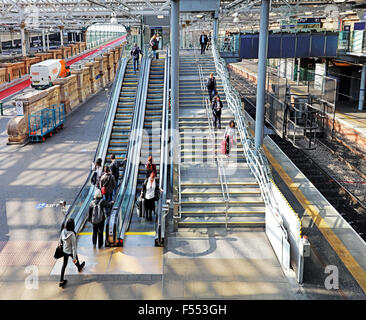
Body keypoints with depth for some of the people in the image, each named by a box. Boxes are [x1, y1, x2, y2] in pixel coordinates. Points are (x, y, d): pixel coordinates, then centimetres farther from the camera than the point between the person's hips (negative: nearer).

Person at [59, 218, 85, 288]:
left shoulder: (63, 231, -19)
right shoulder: (72, 235, -34)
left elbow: (60, 240, 0)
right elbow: (74, 247, -27)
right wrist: (74, 257, -18)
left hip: (64, 250, 4)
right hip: (71, 252, -4)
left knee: (64, 264, 18)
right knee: (76, 260, 28)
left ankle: (61, 281, 25)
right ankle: (79, 268, 61)